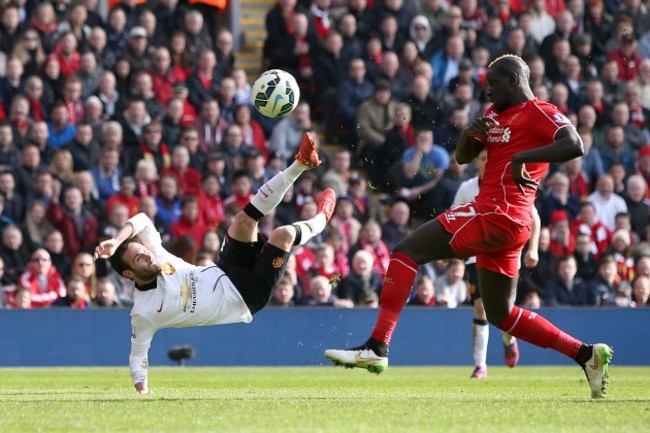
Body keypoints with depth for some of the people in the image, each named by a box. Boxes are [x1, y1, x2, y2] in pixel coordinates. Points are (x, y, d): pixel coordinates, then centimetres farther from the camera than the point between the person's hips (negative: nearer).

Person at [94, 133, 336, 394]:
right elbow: (137, 358, -16)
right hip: (244, 300, -6)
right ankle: (319, 219, 18)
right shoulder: (143, 313, -23)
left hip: (225, 275, 6)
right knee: (283, 235, -17)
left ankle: (302, 163, 4)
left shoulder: (156, 258, -8)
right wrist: (142, 392, -26)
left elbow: (141, 221, -15)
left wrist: (116, 241, -31)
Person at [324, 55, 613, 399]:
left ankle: (377, 348, -18)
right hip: (508, 226, 10)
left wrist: (522, 157, -28)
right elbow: (462, 157, 22)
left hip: (495, 215, -10)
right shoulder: (495, 115, 22)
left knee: (406, 251, -11)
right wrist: (470, 133, 0)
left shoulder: (540, 114, -6)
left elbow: (575, 145, -22)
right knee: (501, 313, 15)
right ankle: (587, 354, 14)